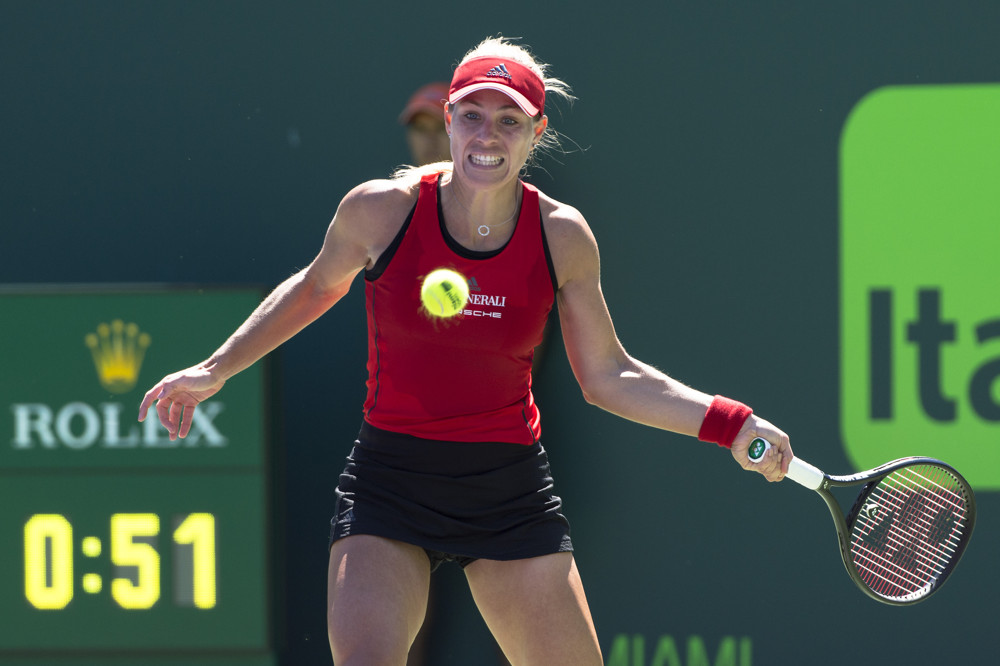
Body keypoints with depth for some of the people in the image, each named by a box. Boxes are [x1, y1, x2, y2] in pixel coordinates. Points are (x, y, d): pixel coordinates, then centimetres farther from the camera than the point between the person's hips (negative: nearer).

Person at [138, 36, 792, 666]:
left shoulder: (562, 237, -4)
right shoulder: (382, 208, -8)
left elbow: (608, 377, 6)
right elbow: (317, 286, 14)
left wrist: (731, 423, -4)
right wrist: (215, 370, 13)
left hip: (512, 492, 2)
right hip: (391, 480, -2)